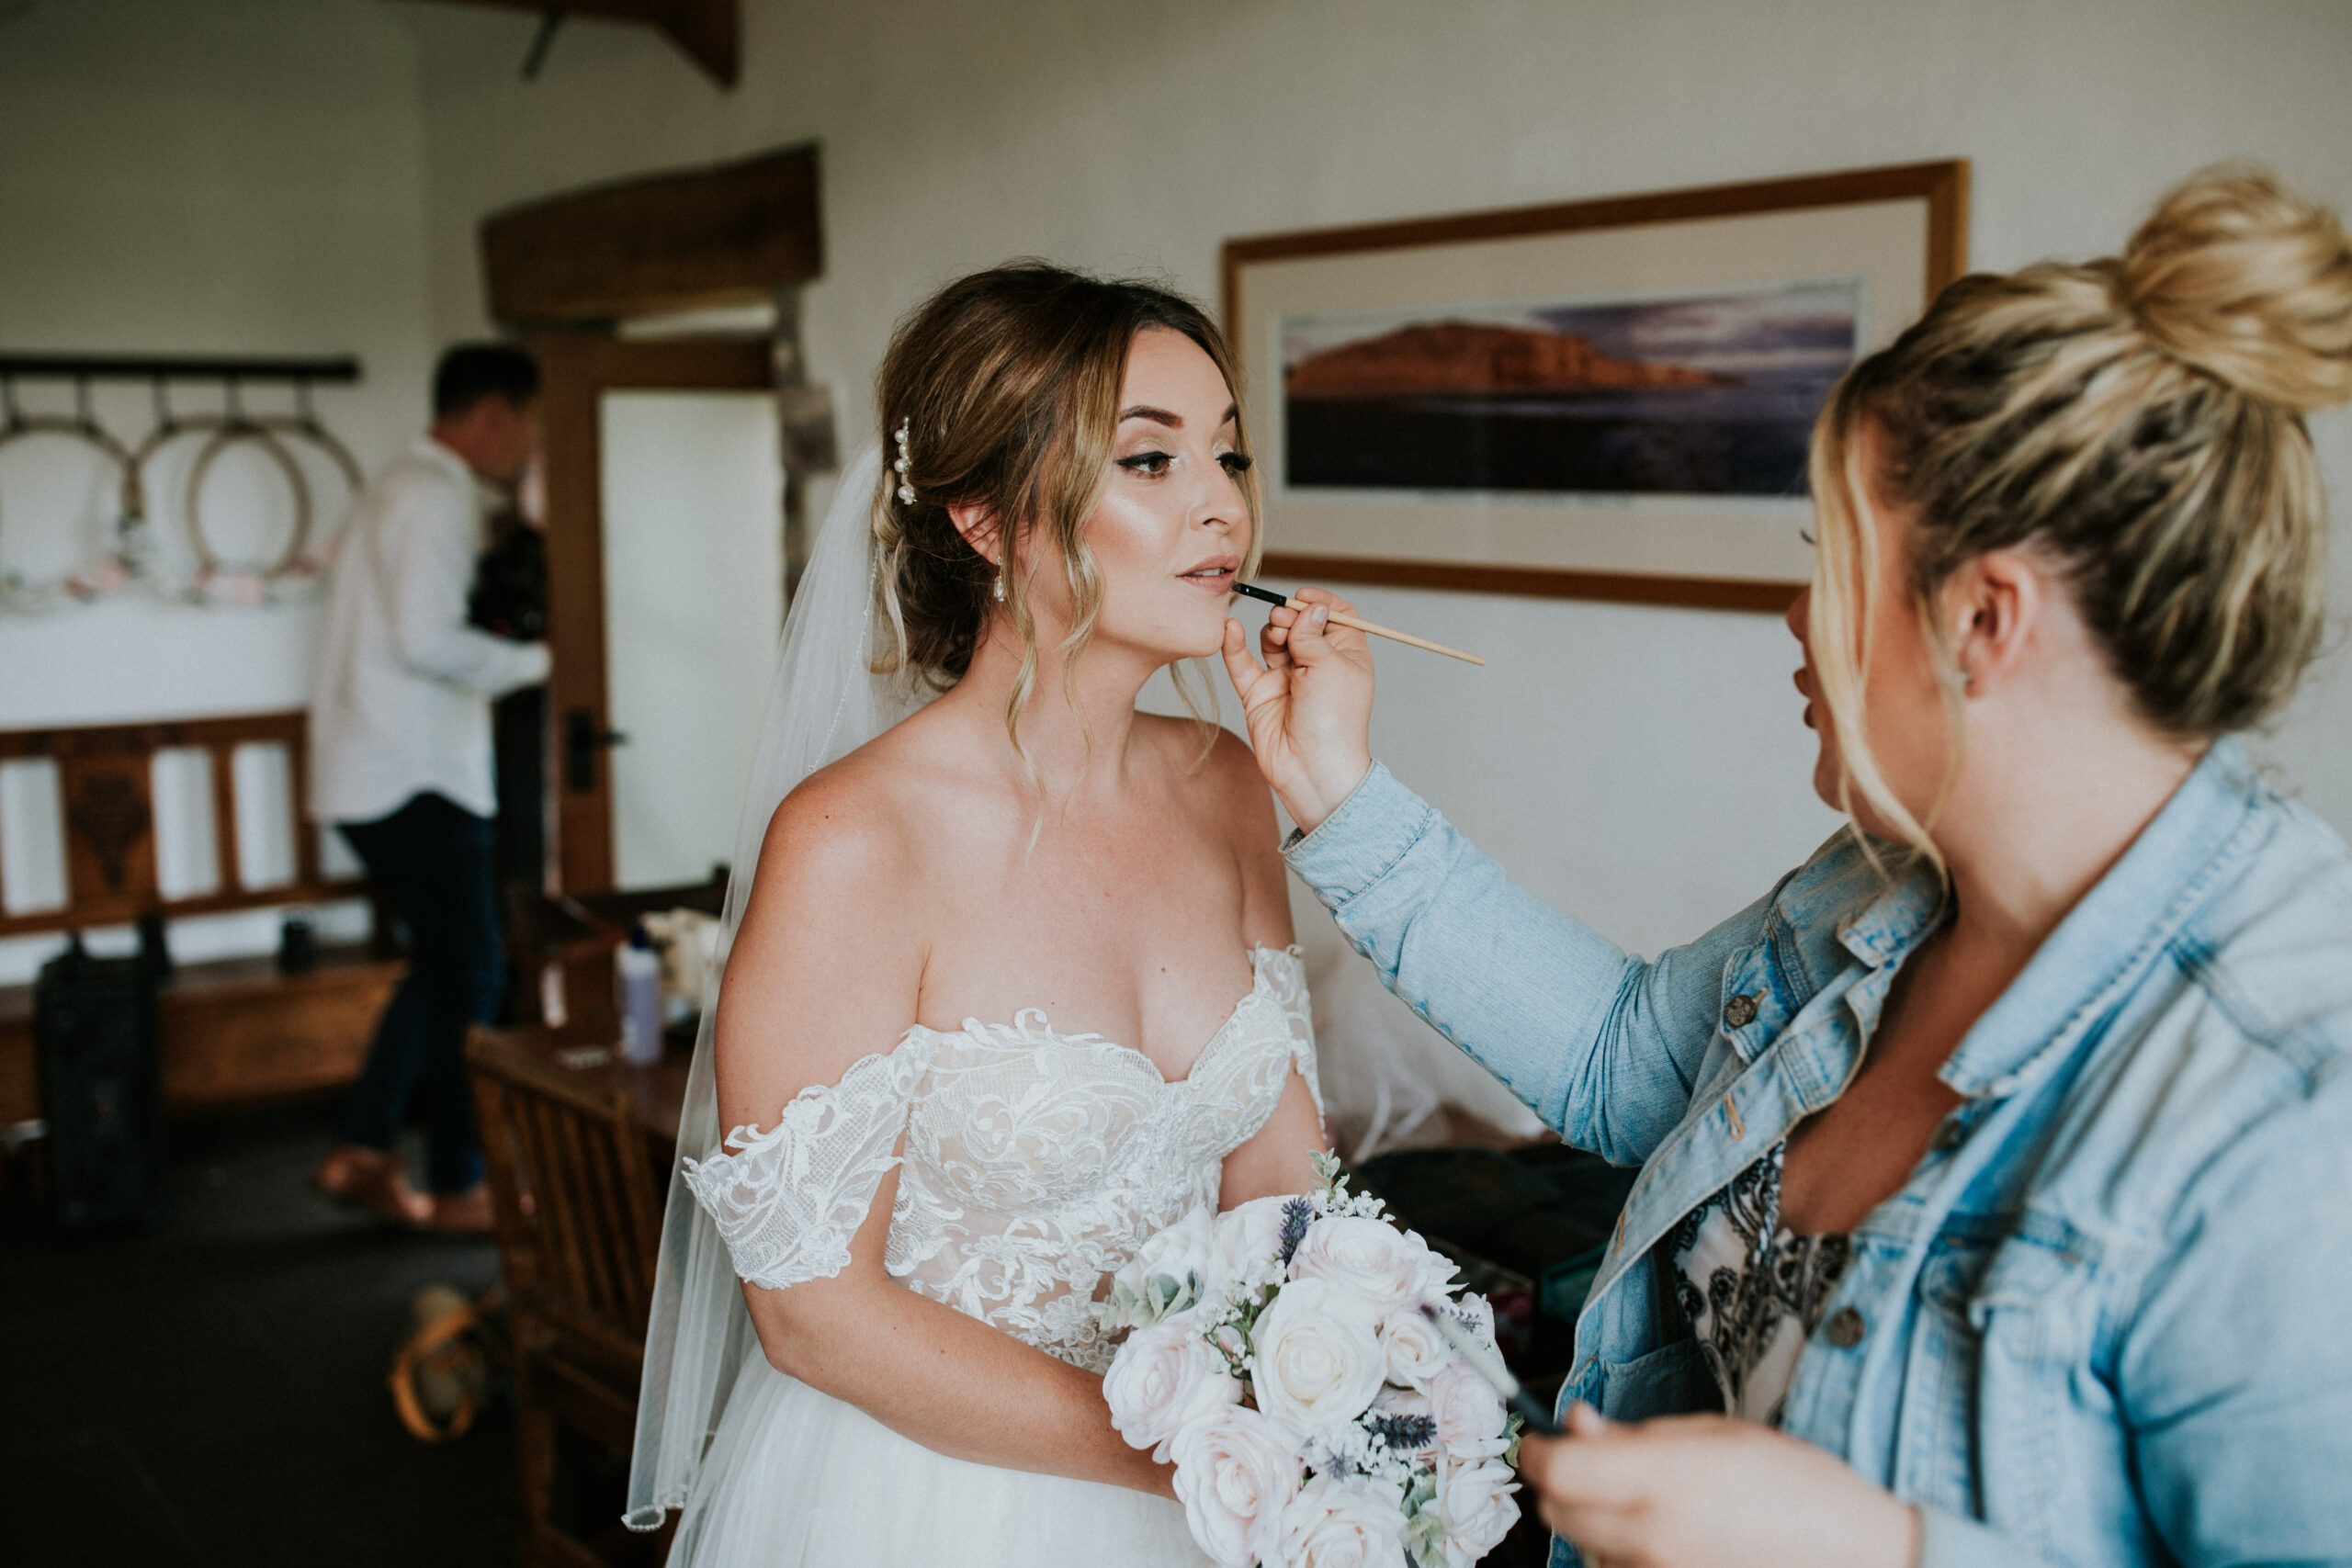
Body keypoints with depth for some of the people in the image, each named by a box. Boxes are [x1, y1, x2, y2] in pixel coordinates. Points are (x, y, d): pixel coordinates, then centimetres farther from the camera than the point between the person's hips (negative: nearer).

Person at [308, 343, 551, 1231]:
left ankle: (361, 1153, 18)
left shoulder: (406, 489, 20)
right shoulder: (440, 497, -14)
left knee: (443, 966, 16)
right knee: (470, 976, -2)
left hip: (379, 778, 10)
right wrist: (529, 661, -11)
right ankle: (458, 1189, 6)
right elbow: (427, 641, -24)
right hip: (414, 780, -10)